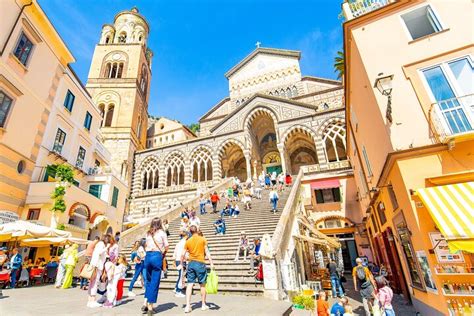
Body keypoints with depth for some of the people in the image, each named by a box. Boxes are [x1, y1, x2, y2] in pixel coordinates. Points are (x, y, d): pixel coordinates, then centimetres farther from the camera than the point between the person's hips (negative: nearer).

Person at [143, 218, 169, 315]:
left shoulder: (148, 233, 13)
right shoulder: (162, 232, 0)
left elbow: (146, 246, 9)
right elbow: (166, 247, -4)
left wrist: (151, 253, 10)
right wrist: (163, 255, 10)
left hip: (148, 256, 5)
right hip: (157, 256, -4)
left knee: (148, 281, 19)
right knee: (155, 282, 3)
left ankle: (146, 304, 17)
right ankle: (150, 307, 6)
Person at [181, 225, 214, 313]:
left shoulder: (188, 241, 4)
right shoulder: (203, 239, -3)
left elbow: (183, 255, 5)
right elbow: (207, 252, -6)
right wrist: (211, 263, -4)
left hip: (191, 263, 3)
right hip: (200, 263, -2)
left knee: (190, 284, 7)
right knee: (202, 285, 10)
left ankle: (187, 306, 3)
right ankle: (203, 305, 21)